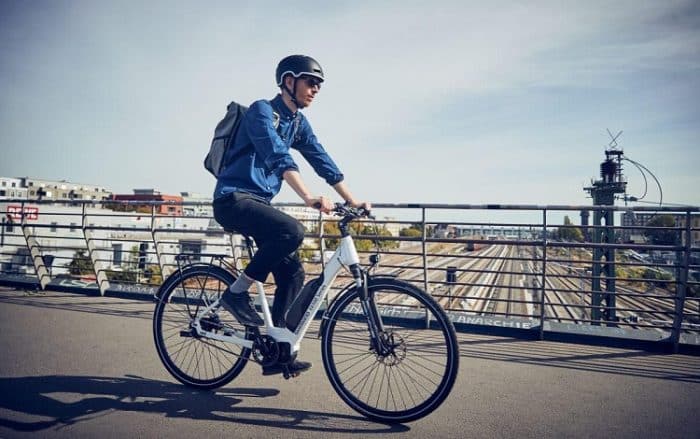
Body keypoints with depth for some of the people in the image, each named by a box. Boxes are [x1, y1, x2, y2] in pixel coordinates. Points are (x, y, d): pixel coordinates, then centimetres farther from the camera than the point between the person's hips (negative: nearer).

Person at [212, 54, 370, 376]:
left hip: (258, 202, 8)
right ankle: (236, 292, -14)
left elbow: (322, 162, 10)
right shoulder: (262, 111, -11)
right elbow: (279, 157, -27)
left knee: (292, 273, -1)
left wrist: (352, 201, 2)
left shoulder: (298, 122, 13)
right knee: (292, 231, -33)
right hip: (233, 199, -8)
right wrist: (309, 198, -39)